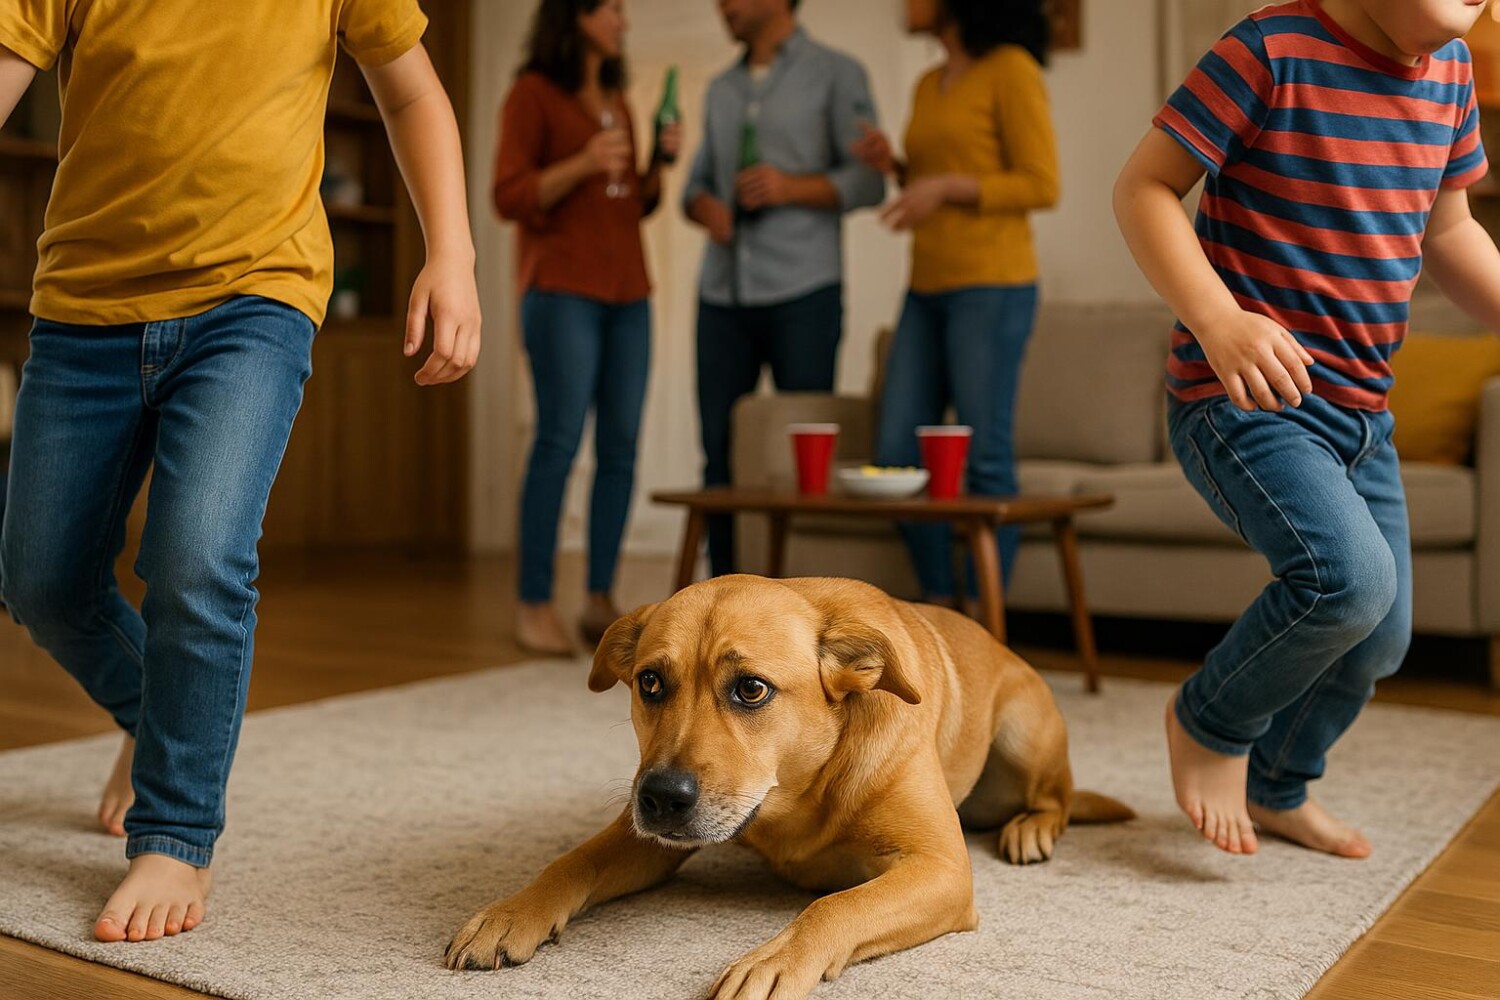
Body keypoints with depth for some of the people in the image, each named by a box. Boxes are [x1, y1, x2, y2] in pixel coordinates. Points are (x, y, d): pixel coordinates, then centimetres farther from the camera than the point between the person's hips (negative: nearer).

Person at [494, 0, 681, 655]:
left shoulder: (616, 97, 20)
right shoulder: (534, 93, 0)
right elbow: (509, 197, -7)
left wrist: (660, 162, 5)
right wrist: (583, 163, -18)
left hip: (627, 293, 7)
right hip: (564, 291, -6)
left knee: (620, 446, 1)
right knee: (559, 441, -10)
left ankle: (600, 601, 7)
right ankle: (535, 605, -5)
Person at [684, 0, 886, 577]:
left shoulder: (835, 75, 4)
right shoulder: (722, 89, 20)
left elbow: (868, 181, -2)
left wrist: (792, 187, -17)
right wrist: (704, 206, -2)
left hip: (802, 295, -5)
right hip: (722, 296, 5)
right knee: (719, 453, 4)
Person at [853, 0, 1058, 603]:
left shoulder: (1010, 69, -4)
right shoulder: (929, 86, 18)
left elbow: (1041, 185, -8)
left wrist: (946, 186, -14)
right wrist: (896, 167, 6)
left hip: (991, 287, -8)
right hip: (927, 288, 8)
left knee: (985, 458, -6)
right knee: (896, 453, 4)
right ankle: (940, 605, 15)